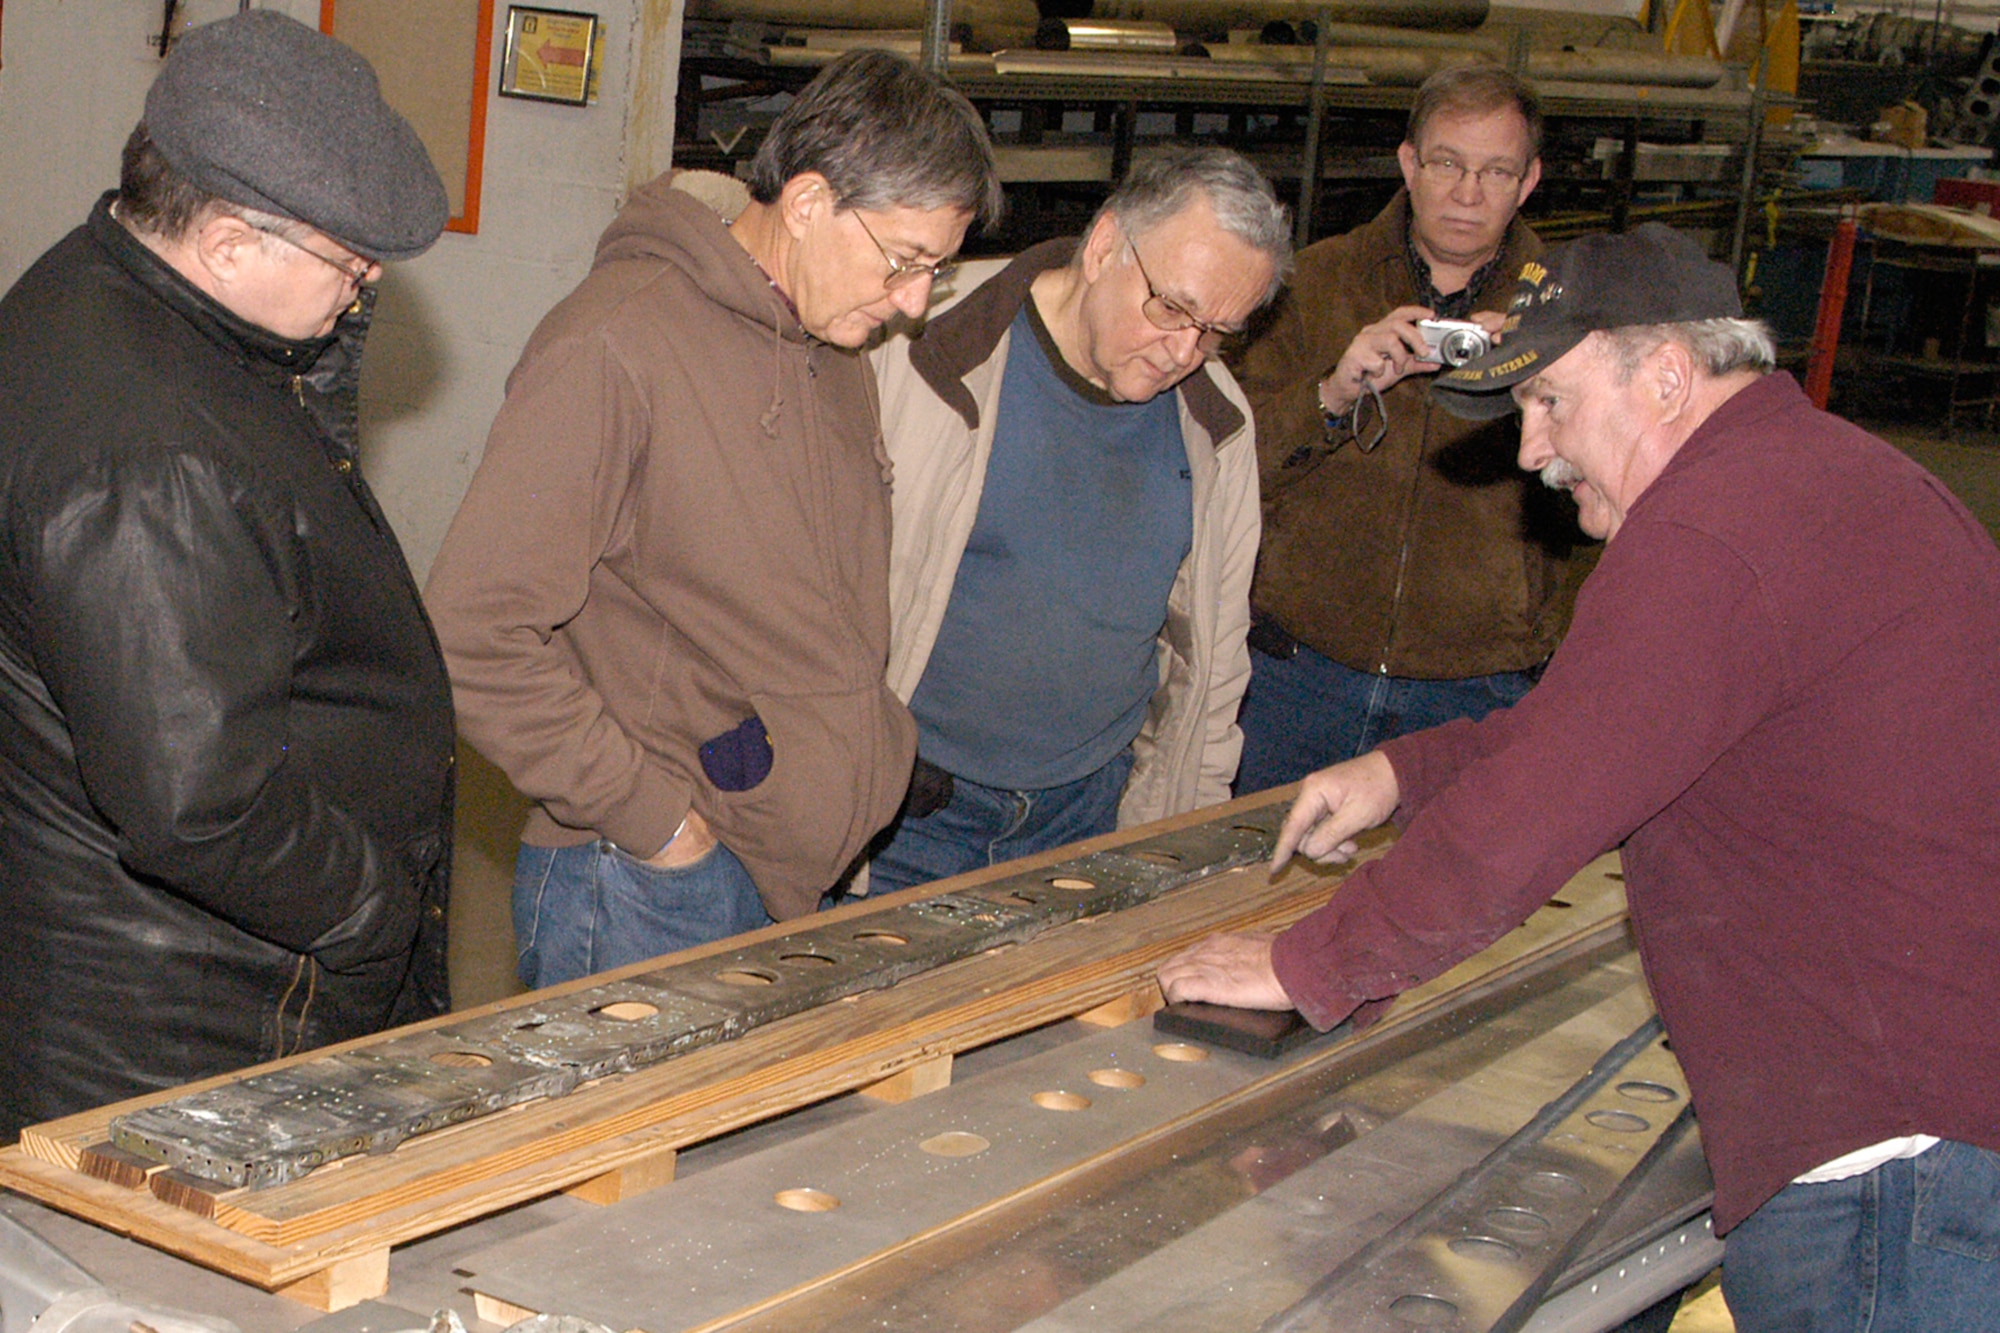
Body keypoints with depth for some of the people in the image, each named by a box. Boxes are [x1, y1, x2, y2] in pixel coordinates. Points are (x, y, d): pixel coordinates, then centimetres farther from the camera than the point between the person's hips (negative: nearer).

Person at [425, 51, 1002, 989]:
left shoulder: (835, 361, 13)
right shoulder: (614, 348, -15)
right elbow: (476, 631, -19)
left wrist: (875, 757, 10)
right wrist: (649, 815, -16)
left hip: (797, 886, 8)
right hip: (644, 895, -8)